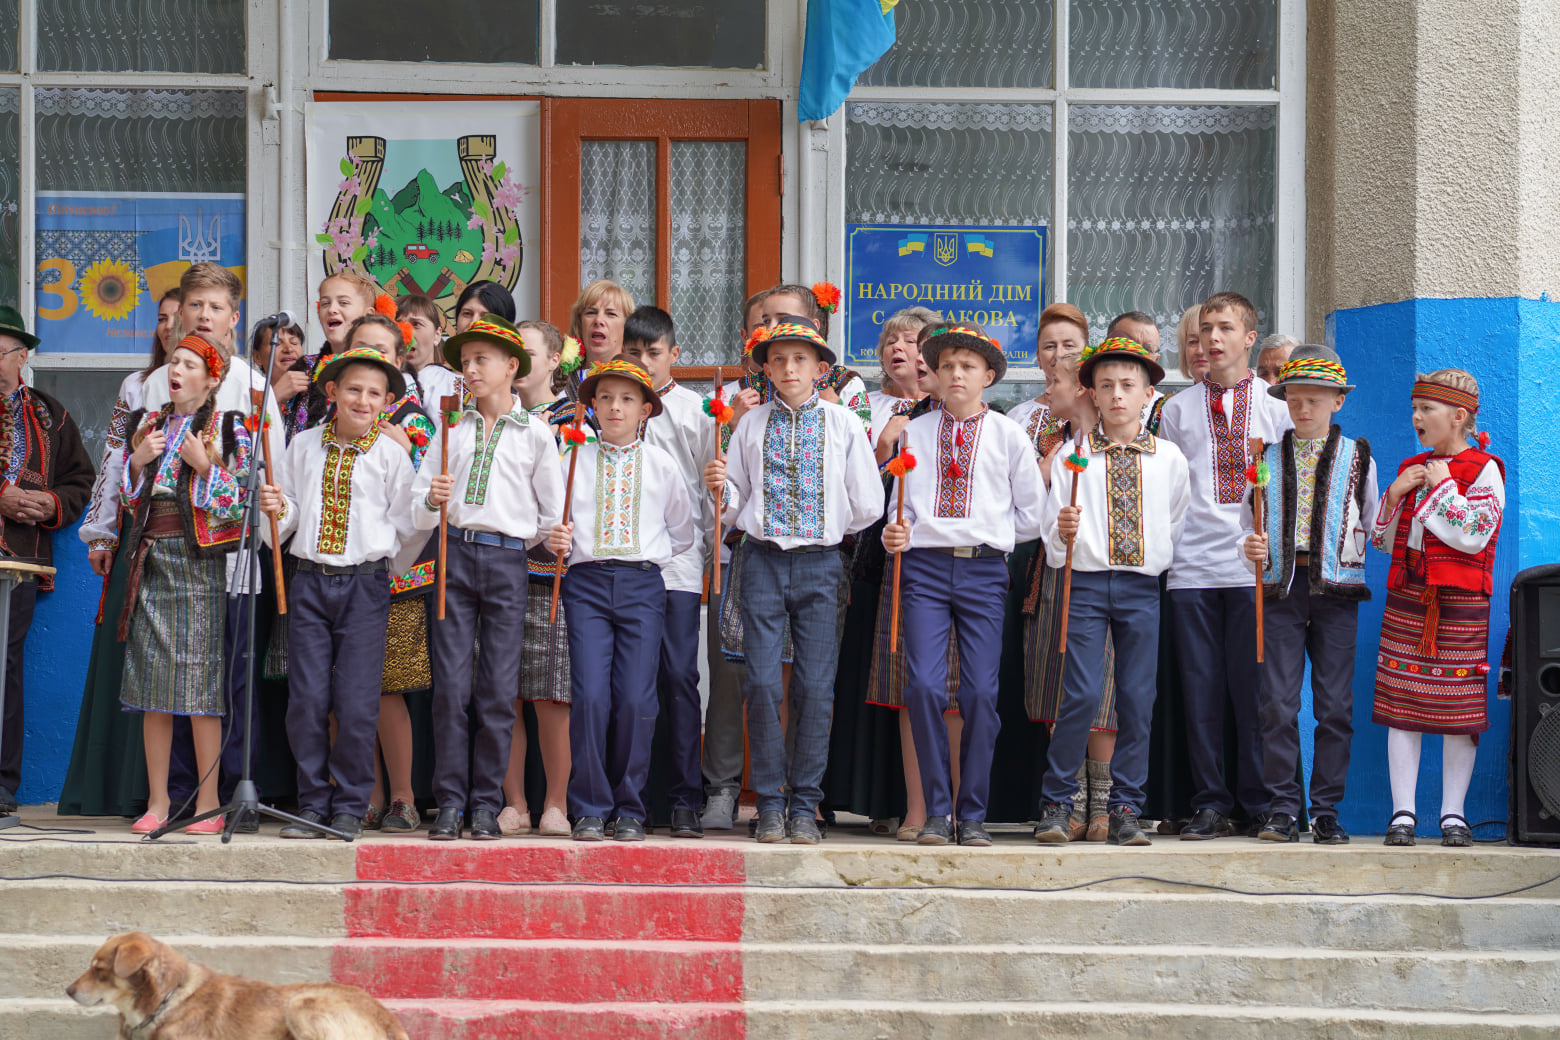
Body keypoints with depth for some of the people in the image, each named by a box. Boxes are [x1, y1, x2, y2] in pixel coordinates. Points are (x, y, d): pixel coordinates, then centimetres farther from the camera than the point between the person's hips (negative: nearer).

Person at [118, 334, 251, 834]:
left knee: (199, 680, -6)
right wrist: (138, 460, 0)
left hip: (198, 558, -5)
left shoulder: (228, 429, 2)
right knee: (152, 681, 3)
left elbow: (238, 503, -3)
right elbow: (127, 495, 17)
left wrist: (204, 466, -15)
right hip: (151, 558, 5)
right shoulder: (149, 425, 16)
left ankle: (208, 802, -1)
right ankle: (158, 799, 9)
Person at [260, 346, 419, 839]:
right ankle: (313, 805, 10)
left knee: (356, 703, -6)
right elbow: (287, 515, 14)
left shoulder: (391, 454, 2)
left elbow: (405, 525, 7)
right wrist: (276, 508, -5)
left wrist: (391, 572, 4)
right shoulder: (303, 446, 9)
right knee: (306, 700, -1)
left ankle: (350, 807, 7)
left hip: (366, 582, -2)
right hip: (309, 581, 2)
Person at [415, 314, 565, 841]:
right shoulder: (452, 429, 14)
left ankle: (487, 803, 5)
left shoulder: (535, 434, 8)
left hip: (508, 560, -1)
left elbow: (552, 514, 12)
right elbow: (419, 498, 12)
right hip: (454, 555, 1)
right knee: (450, 684, -4)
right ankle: (449, 802, 2)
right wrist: (433, 501, -6)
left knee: (498, 688, -2)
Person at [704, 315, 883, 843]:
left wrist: (828, 531, 8)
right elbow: (737, 506, 13)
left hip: (820, 564, -1)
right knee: (762, 683, -7)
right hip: (762, 561, 1)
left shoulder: (843, 423, 5)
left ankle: (804, 805, 8)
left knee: (816, 687, -2)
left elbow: (868, 506, 7)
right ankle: (770, 802, 5)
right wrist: (721, 489, -6)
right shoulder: (751, 424, 8)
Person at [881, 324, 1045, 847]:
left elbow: (1032, 515, 12)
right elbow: (901, 504, 16)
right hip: (924, 567, 1)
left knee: (981, 691, -5)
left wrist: (993, 532, 4)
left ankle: (972, 815, 5)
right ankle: (936, 811, 1)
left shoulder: (1008, 435, 9)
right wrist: (897, 533, -3)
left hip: (984, 569, -1)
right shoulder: (913, 433, 12)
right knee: (923, 686, -11)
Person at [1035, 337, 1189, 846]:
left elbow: (1181, 526, 18)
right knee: (1082, 694, -10)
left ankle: (1125, 810, 9)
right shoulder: (1074, 455, 5)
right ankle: (1056, 803, 3)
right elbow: (1052, 531, 3)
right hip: (1085, 583, -2)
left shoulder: (1169, 458, 8)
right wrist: (1063, 533, -16)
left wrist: (1165, 559, 8)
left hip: (1143, 587, 2)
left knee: (1138, 699, 0)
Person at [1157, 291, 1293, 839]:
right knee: (1201, 689, 2)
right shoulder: (1178, 408, 12)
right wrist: (1165, 543, 4)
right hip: (1192, 566, 2)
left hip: (1256, 565, -1)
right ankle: (1210, 804, 8)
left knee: (1253, 686, -1)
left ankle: (1259, 801, 8)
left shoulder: (1277, 405, 9)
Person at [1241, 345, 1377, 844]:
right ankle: (1282, 811, 2)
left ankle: (1327, 812, 6)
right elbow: (1250, 525, 13)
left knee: (1335, 705, -1)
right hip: (1280, 587, 1)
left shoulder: (1357, 457, 9)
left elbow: (1372, 529, 9)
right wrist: (1253, 549, -6)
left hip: (1336, 588, -1)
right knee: (1278, 704, -4)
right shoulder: (1267, 459, 12)